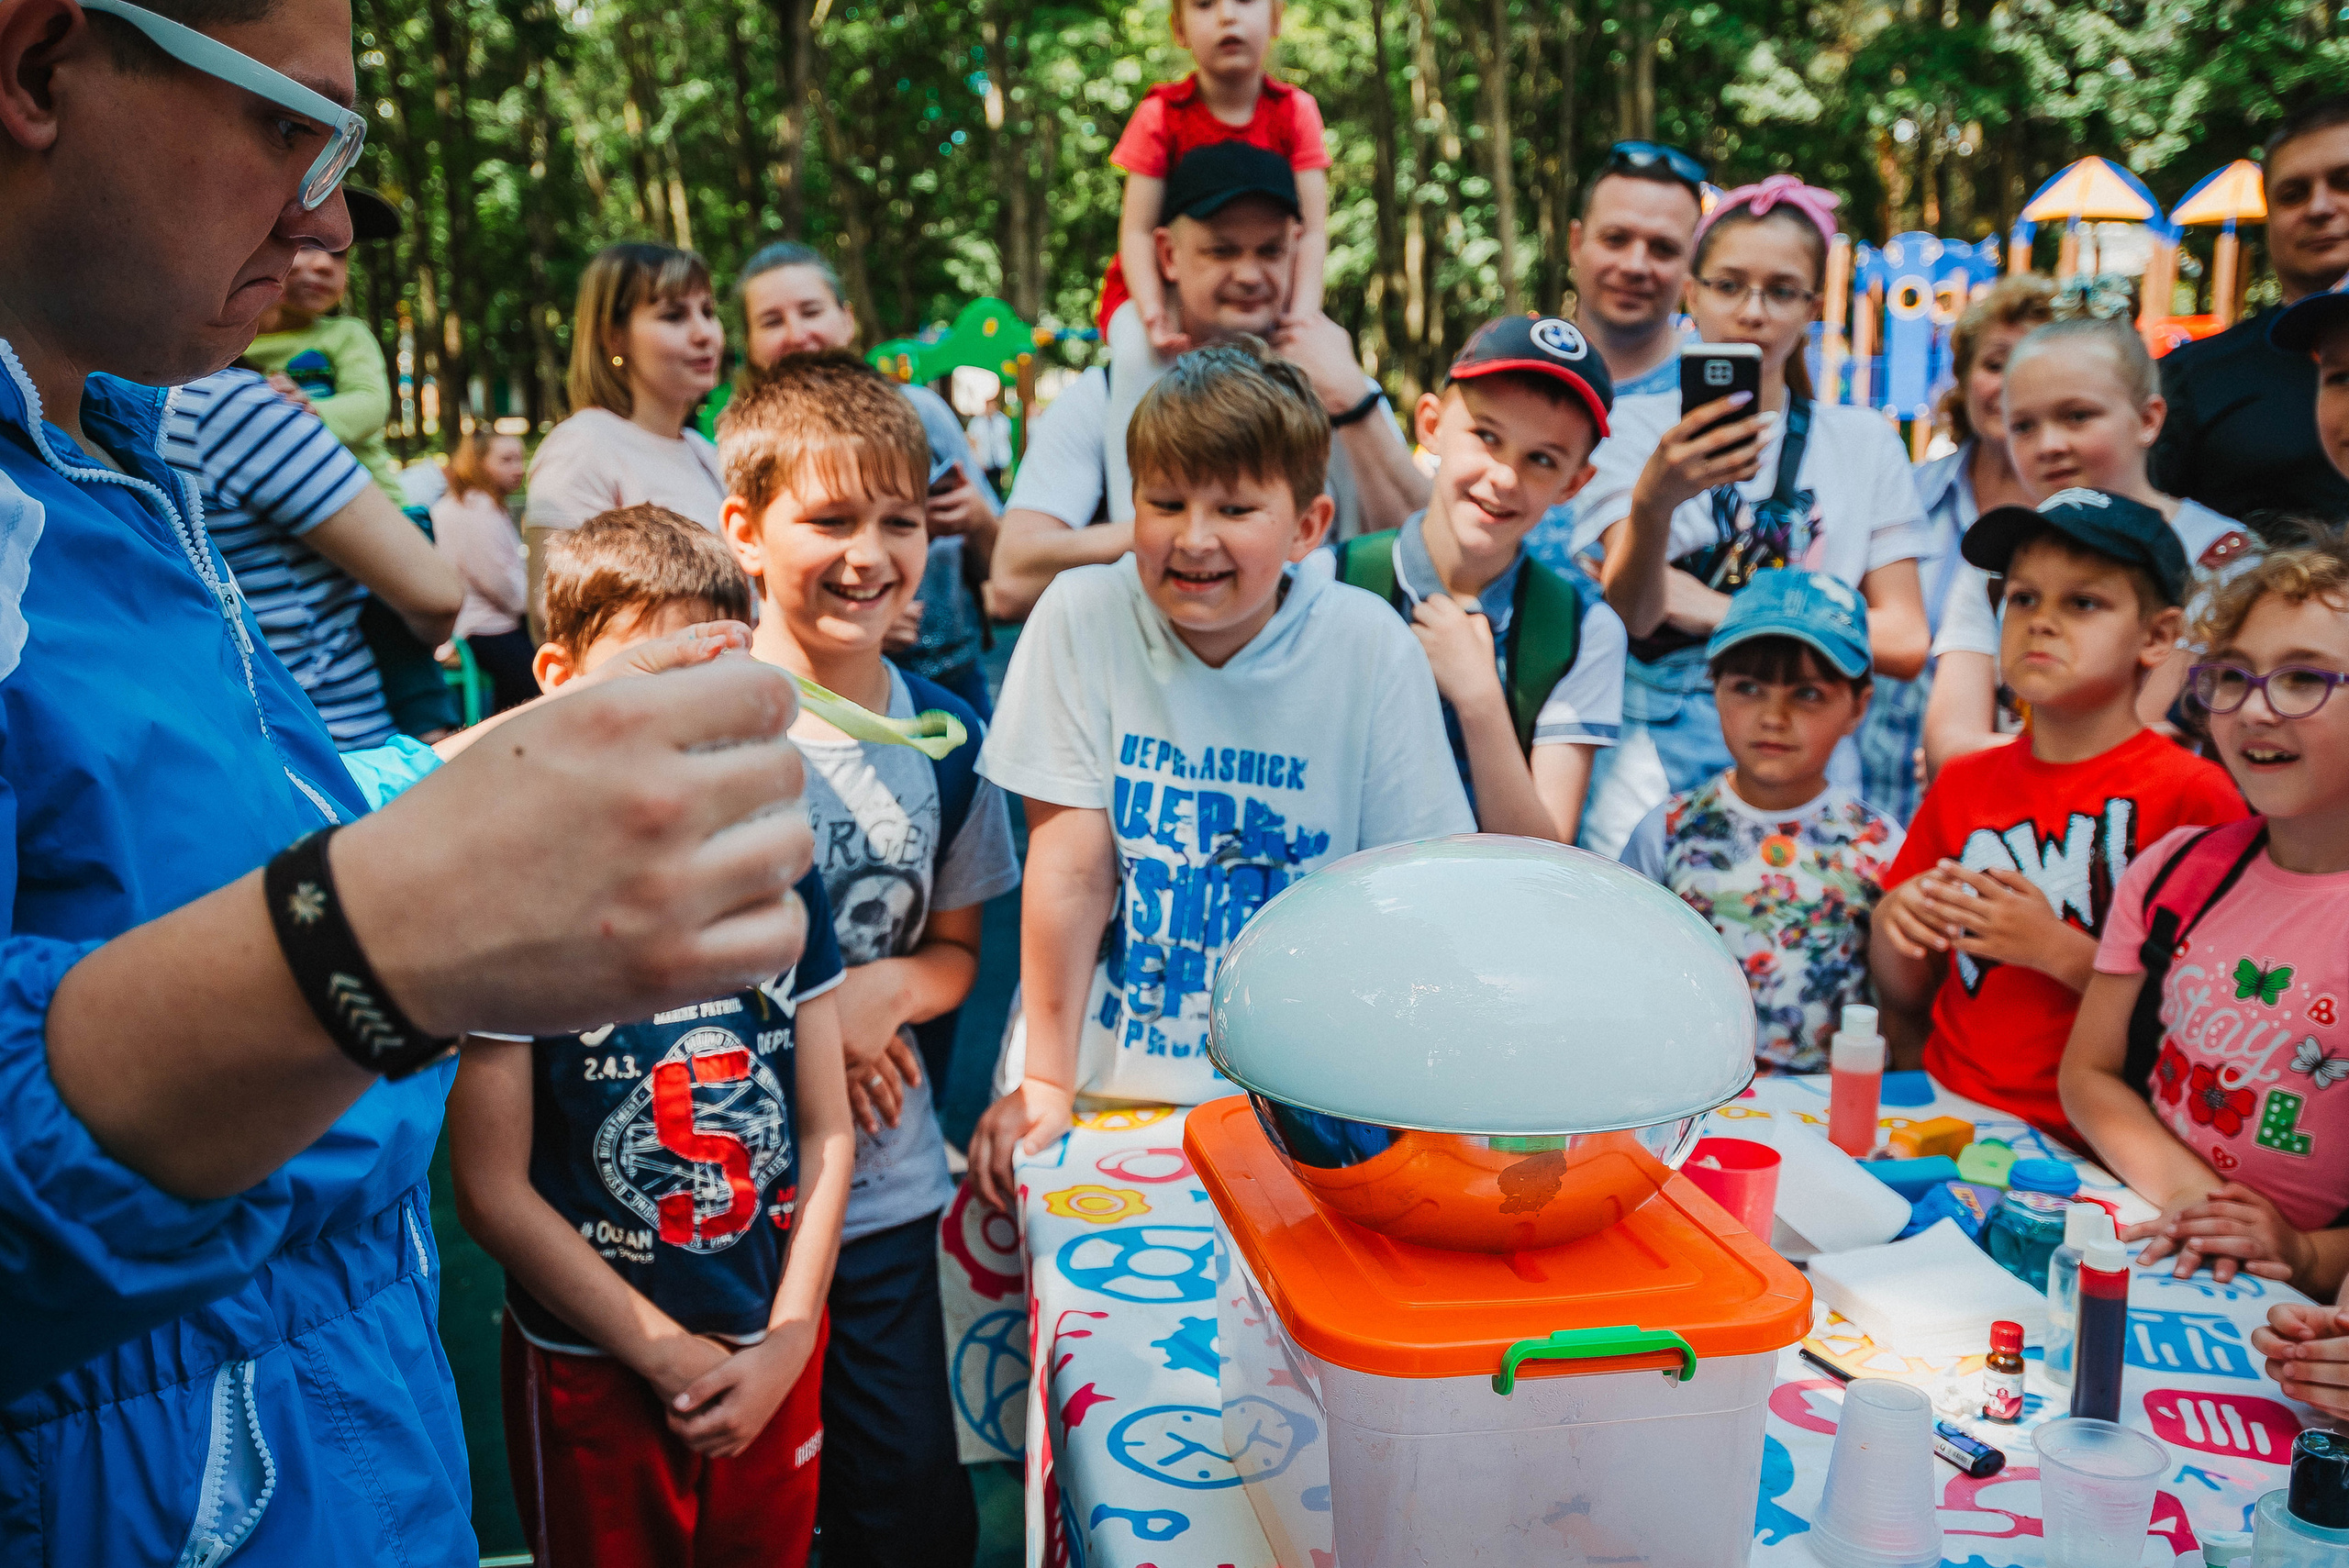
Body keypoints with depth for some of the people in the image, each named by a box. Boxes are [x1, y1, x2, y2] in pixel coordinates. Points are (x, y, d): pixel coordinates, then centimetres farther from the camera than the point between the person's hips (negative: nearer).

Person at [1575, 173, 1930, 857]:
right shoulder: (1637, 425, 6)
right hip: (1653, 765, -1)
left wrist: (1722, 613, -3)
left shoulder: (1864, 443, 12)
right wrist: (1653, 500, -30)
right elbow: (1632, 614, -9)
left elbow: (1904, 643, 5)